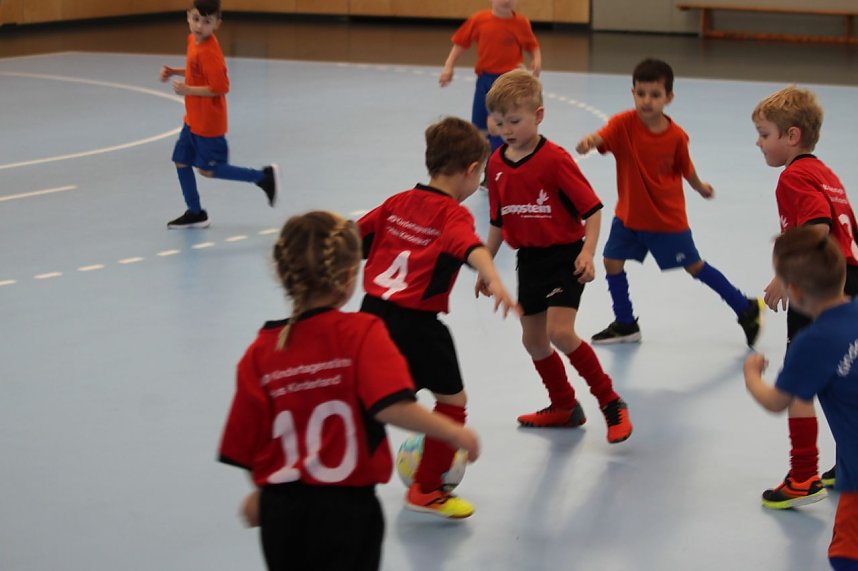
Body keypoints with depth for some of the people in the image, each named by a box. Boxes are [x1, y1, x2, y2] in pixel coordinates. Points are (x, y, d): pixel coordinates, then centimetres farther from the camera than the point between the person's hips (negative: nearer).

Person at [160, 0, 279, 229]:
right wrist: (174, 71, 7)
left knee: (208, 169, 1)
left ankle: (263, 177, 10)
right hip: (193, 119, 9)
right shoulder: (193, 40, 3)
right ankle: (195, 213, 24)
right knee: (181, 161, 13)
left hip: (208, 122, -9)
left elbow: (220, 87, -26)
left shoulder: (208, 52, -25)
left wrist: (187, 90, -23)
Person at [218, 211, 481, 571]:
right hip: (345, 508, -4)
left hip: (281, 510, 4)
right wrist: (454, 432, -14)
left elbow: (247, 444, 4)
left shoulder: (261, 351, 0)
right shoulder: (361, 333, -12)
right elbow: (390, 406, -26)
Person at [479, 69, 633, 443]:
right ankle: (564, 407, 32)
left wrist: (587, 252, -27)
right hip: (529, 259, 7)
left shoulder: (555, 160, -16)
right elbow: (498, 221, 13)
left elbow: (592, 209, -15)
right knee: (533, 339, 11)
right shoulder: (497, 164, 3)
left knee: (559, 331, -19)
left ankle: (610, 402, -4)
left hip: (564, 256, -7)